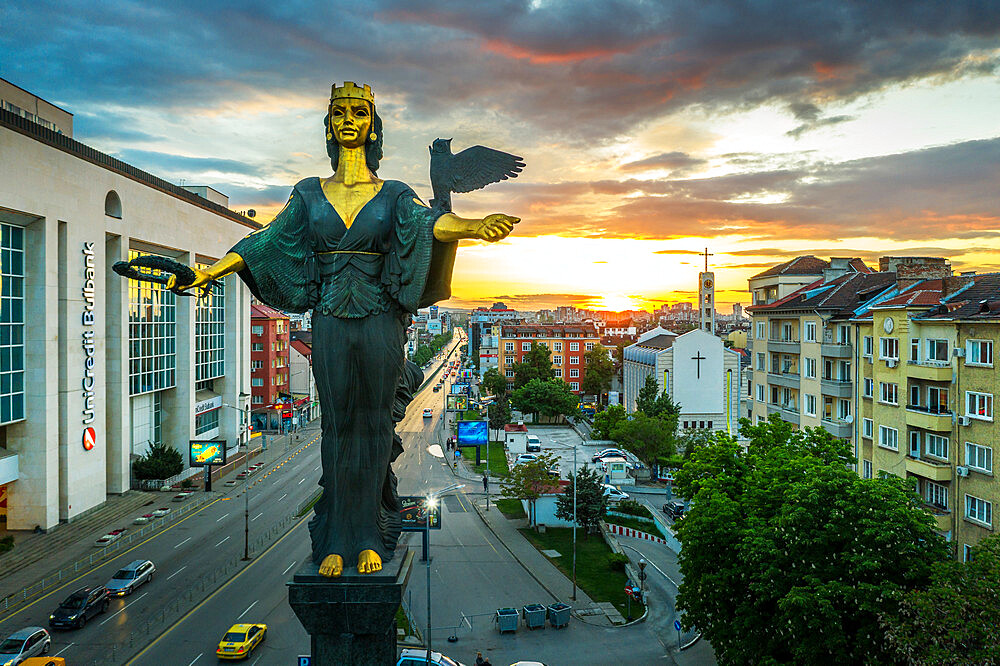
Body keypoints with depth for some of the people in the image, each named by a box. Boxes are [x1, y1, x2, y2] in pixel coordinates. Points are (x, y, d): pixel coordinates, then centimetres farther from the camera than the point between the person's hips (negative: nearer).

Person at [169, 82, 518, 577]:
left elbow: (428, 221, -14)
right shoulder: (309, 194, 10)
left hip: (379, 323, -1)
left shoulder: (392, 195, 4)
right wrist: (209, 272, -5)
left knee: (374, 426, 4)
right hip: (330, 324, 1)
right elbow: (267, 241, 5)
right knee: (338, 426, 6)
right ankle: (336, 539, 17)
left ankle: (370, 538, 16)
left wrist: (472, 227, -35)